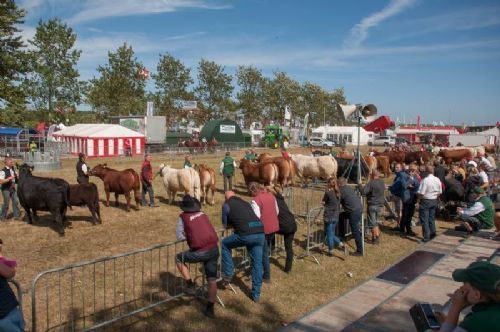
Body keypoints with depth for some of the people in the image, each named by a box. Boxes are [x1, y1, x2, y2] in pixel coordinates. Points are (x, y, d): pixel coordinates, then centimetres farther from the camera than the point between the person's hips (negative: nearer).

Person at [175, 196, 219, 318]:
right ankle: (210, 309, 19)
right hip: (214, 249, 5)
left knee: (178, 258, 19)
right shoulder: (202, 214, 15)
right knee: (212, 280, 13)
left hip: (201, 252, -5)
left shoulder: (183, 217, 3)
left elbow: (179, 236, 9)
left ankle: (190, 285, 16)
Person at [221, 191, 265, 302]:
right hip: (260, 232, 5)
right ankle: (256, 294, 22)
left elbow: (225, 225, 21)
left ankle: (228, 274, 23)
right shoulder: (246, 203, 30)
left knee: (224, 244, 22)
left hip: (246, 234, -5)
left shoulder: (227, 205, 14)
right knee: (257, 264, 15)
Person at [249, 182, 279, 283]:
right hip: (274, 226, 7)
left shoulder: (255, 200, -17)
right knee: (267, 249, 23)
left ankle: (266, 276, 14)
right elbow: (277, 211, 10)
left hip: (264, 229, -7)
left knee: (264, 252, 7)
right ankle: (265, 270, 36)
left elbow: (257, 217, -21)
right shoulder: (270, 195, 4)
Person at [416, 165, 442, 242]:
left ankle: (426, 237, -1)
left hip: (425, 201, -6)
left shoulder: (425, 180, -19)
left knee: (424, 219, 0)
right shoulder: (437, 180, 1)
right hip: (434, 201, 7)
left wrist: (418, 201, -8)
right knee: (432, 218, 18)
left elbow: (421, 193, -20)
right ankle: (432, 234, 25)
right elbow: (440, 192, 9)